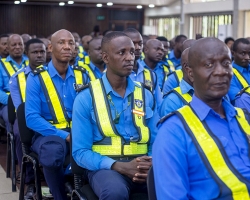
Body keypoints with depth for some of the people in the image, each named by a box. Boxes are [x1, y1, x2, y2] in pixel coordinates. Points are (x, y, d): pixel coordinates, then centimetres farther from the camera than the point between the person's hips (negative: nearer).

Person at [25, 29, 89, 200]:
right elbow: (32, 118, -11)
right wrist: (64, 135, -20)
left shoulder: (82, 76, 9)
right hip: (48, 134, -3)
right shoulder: (36, 78, -3)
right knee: (53, 151, -38)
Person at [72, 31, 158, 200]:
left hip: (142, 167, 3)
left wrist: (150, 164, -13)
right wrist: (119, 166, -19)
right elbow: (80, 152, -4)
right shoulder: (86, 98, -2)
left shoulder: (146, 95, 10)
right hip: (105, 167, -3)